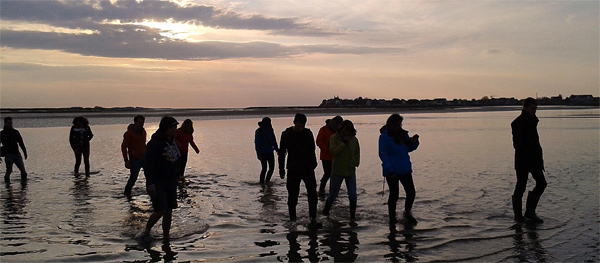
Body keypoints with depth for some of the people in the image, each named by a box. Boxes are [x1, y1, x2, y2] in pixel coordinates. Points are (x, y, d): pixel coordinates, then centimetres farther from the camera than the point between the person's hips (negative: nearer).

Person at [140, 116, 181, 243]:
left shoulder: (173, 142, 10)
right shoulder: (154, 143, -14)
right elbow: (148, 165, -18)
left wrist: (176, 178, 15)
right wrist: (151, 184, -24)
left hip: (170, 182, 7)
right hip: (157, 183, -7)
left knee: (169, 212, 7)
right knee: (160, 211, -12)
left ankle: (166, 238, 16)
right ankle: (146, 232, 13)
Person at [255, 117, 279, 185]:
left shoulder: (270, 130, 5)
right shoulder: (259, 132, -10)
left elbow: (274, 141, 16)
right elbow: (257, 143, -10)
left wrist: (277, 149, 12)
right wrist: (259, 154, -15)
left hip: (270, 152, 5)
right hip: (263, 153, -5)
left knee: (272, 168, 3)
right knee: (264, 169, -7)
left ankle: (267, 180, 21)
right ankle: (262, 182, 8)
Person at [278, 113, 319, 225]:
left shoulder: (308, 133, 3)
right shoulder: (287, 134, -3)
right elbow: (282, 153, 1)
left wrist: (313, 164, 13)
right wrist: (281, 169, -1)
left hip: (308, 168, 1)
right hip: (293, 169, -1)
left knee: (312, 193, -8)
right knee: (293, 194, 4)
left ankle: (313, 217, -3)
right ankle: (292, 218, 17)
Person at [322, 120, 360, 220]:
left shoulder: (354, 139, 4)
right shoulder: (334, 138, -7)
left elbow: (357, 152, 16)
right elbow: (333, 151, -19)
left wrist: (356, 162, -1)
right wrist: (343, 143, -24)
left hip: (351, 171, 3)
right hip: (337, 171, -3)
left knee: (353, 195, -3)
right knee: (333, 195, 7)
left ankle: (353, 215, 11)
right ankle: (325, 213, 27)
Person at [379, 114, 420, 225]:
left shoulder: (403, 134, 8)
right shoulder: (384, 137, -10)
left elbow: (409, 148, 19)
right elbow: (383, 154, -13)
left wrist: (413, 142, -4)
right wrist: (389, 170, -20)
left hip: (405, 169, 5)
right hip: (392, 172, -5)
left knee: (411, 193, 4)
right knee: (394, 194, 2)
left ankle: (407, 213, 30)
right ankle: (392, 219, 18)